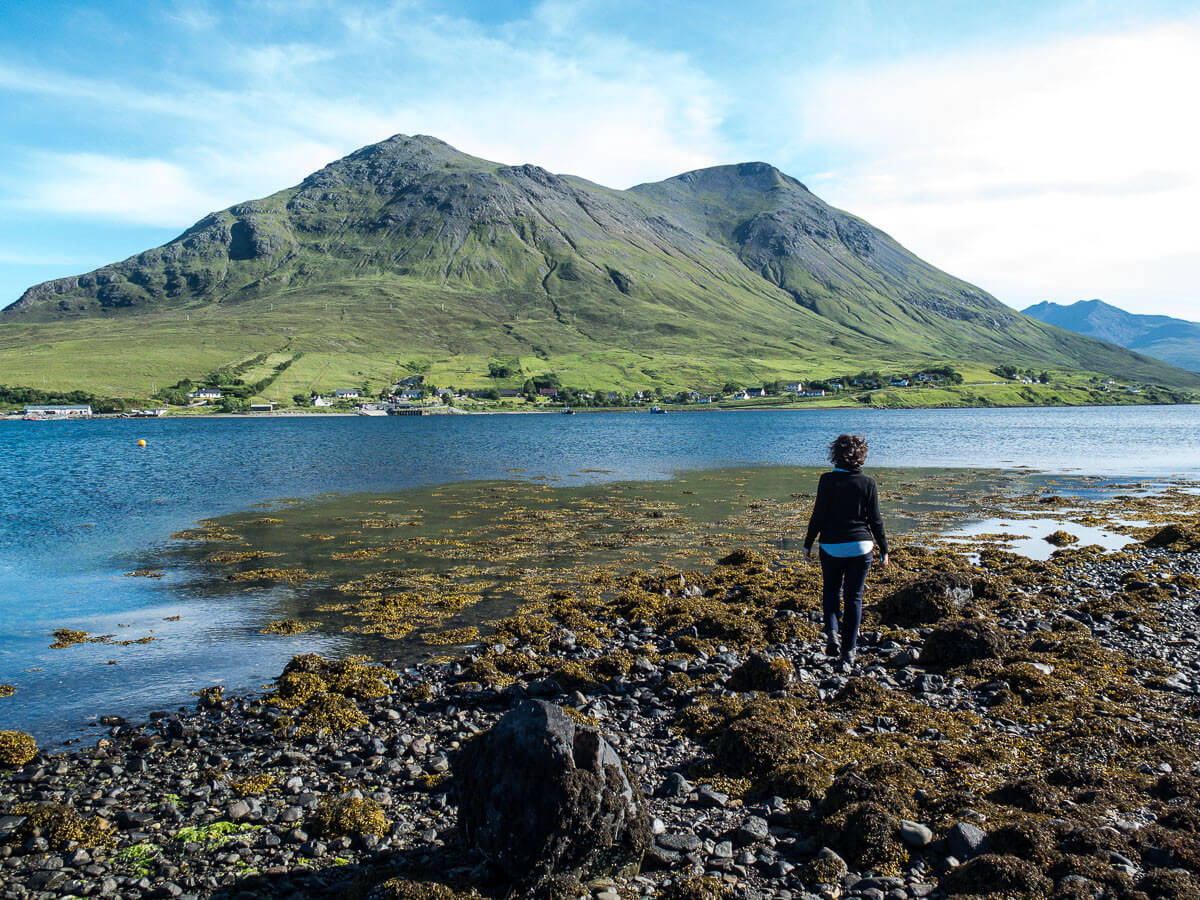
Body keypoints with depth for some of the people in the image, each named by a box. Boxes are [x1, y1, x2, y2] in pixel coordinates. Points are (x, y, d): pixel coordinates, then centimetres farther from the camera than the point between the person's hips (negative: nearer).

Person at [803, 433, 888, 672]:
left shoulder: (827, 480, -8)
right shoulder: (868, 483, -5)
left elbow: (818, 516, -7)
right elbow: (875, 520, -1)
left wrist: (808, 544, 4)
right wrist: (883, 550, 9)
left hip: (831, 547, 0)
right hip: (860, 547, 1)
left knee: (831, 591, 20)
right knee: (854, 598, 9)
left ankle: (832, 632, -2)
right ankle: (848, 652, 11)